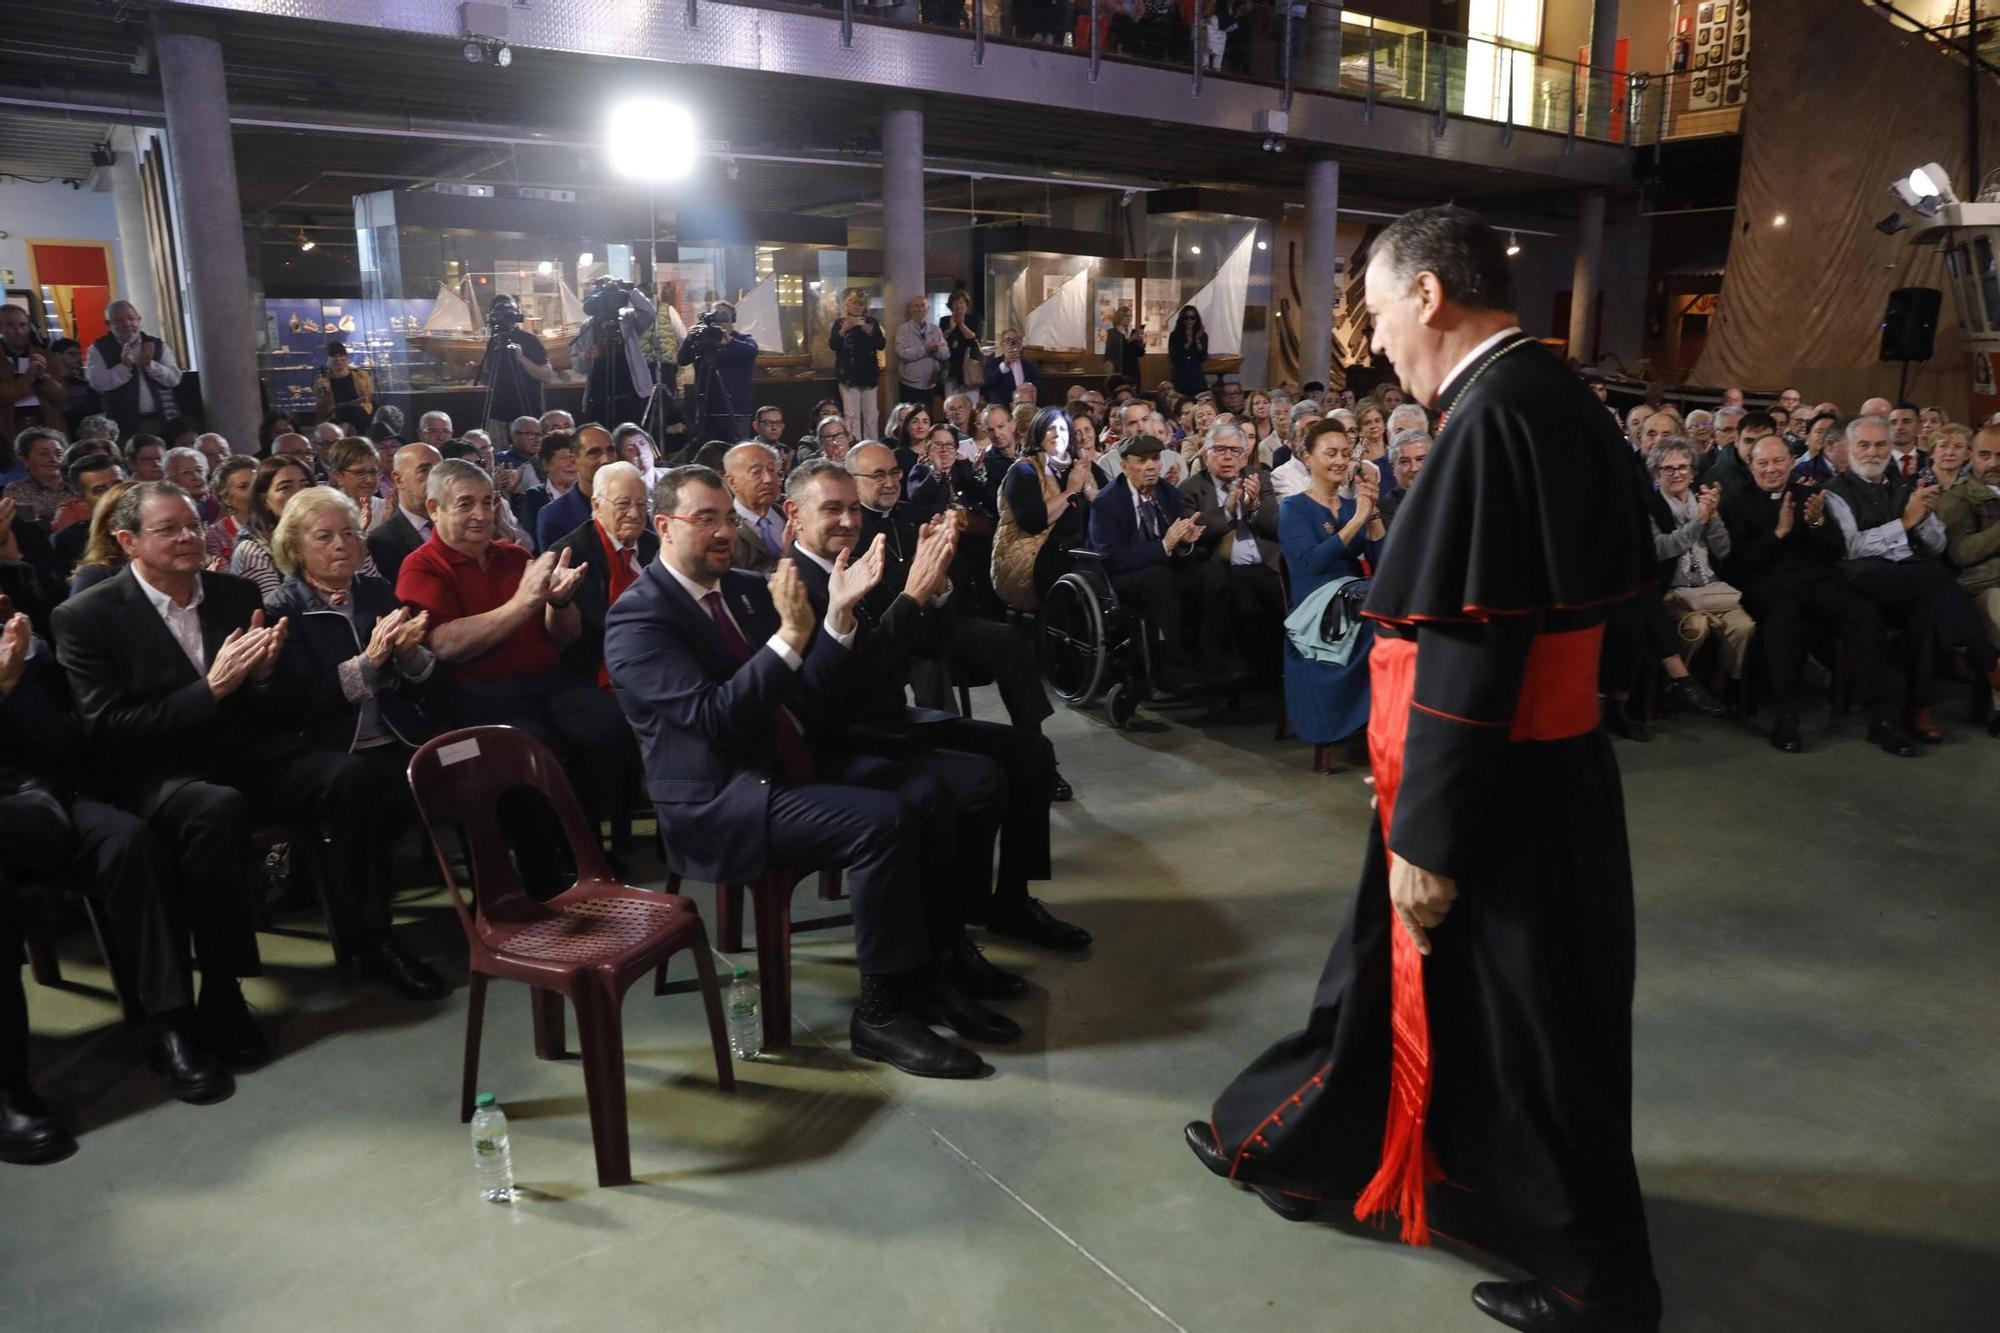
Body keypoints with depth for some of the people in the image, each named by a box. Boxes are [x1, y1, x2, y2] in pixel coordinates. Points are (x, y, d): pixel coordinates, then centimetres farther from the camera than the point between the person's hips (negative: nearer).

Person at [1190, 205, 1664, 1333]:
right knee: (1396, 973, 22)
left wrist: (1426, 835, -20)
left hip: (1497, 790, -9)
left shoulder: (1493, 417, -22)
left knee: (1515, 1033, 9)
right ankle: (1298, 1145, 42)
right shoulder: (1560, 399, 6)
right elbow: (1608, 581, 13)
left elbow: (1468, 651, -25)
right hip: (1547, 766, 9)